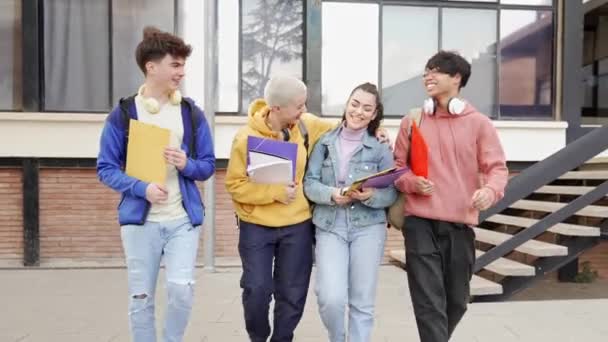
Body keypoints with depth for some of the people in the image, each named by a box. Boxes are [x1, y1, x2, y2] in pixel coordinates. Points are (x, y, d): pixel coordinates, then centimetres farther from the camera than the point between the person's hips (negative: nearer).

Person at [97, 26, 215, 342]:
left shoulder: (192, 114, 5)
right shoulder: (123, 114, -1)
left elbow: (208, 165, 8)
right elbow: (106, 168, -1)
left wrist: (187, 165, -14)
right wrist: (142, 188, -17)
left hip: (183, 219, 1)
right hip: (140, 219, -1)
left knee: (182, 289, -9)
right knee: (140, 298, 8)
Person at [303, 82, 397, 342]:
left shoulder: (380, 148, 2)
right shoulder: (325, 142, 3)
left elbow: (392, 194, 0)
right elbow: (309, 183, -1)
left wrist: (371, 196, -20)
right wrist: (332, 194, -19)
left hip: (369, 227, 1)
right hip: (329, 227, 0)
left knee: (362, 301, 5)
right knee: (331, 298, -9)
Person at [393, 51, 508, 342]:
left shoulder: (478, 123, 3)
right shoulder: (412, 121, 6)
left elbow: (497, 166, -1)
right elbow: (397, 166, 10)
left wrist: (490, 190, -23)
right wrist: (413, 182, -12)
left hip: (461, 223, 1)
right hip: (420, 222, -1)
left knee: (456, 300, 16)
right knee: (429, 302, -5)